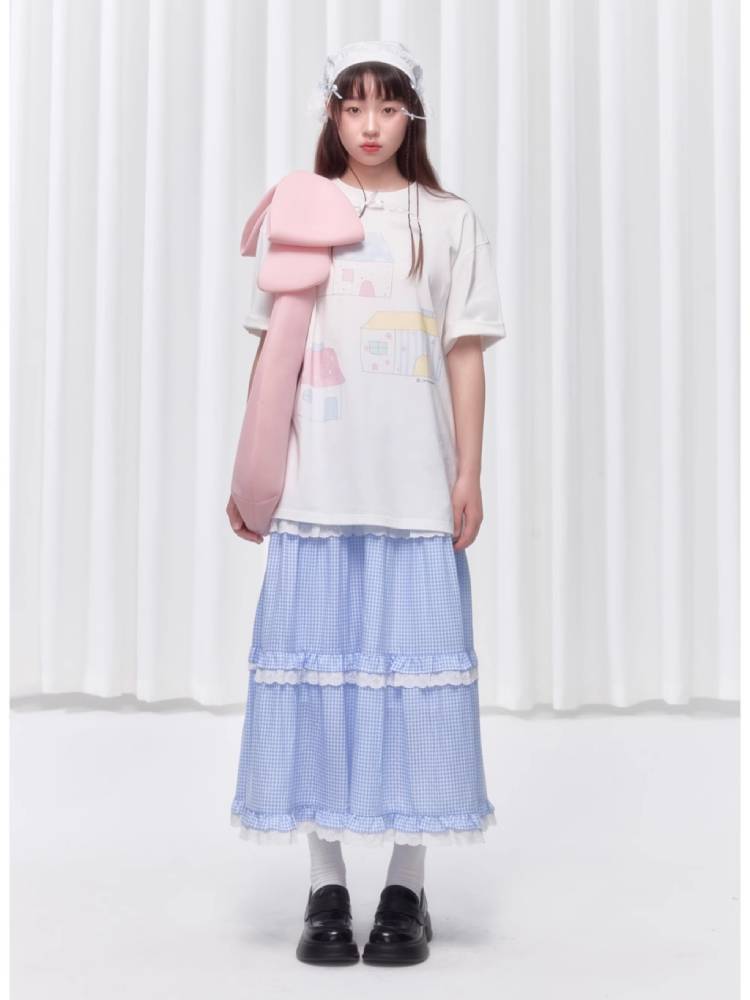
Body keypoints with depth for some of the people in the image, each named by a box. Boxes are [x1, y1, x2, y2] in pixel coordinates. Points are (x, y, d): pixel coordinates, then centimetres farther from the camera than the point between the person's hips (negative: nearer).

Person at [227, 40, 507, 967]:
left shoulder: (449, 221, 9)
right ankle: (326, 888, 13)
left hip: (417, 489, 0)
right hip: (315, 487, 1)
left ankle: (406, 888, 12)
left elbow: (465, 357, 6)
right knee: (317, 664, 0)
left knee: (414, 665, -1)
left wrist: (469, 475, 1)